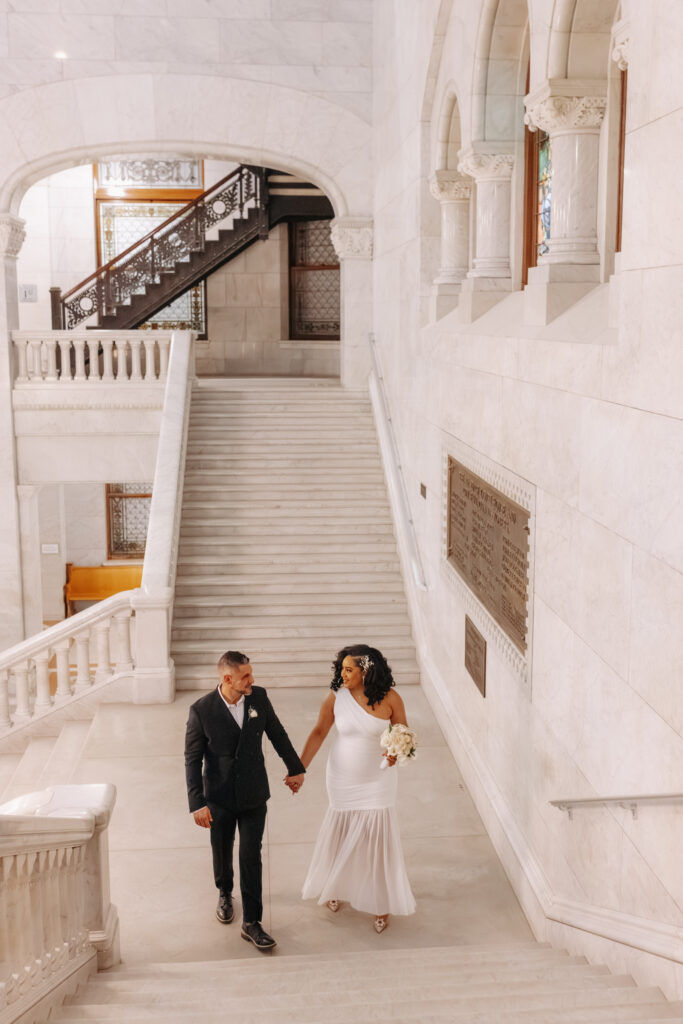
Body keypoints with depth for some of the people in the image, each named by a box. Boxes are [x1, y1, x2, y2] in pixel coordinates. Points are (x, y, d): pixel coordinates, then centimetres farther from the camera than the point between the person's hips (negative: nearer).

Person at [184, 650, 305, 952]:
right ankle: (225, 893, 49)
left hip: (254, 795, 1)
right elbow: (192, 759, -12)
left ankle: (251, 923, 10)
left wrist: (295, 768, 14)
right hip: (219, 797, -1)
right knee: (222, 852, 19)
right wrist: (197, 803, -15)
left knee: (251, 856, 1)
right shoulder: (201, 710, -19)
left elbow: (277, 734, 6)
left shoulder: (258, 697, -10)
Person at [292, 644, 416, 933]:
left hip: (378, 779, -1)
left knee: (379, 838, 4)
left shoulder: (389, 699, -17)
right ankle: (334, 887, 44)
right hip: (342, 777, 1)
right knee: (339, 832, 16)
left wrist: (397, 752, -26)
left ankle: (381, 904, 24)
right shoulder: (336, 698, -13)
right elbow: (319, 733, -3)